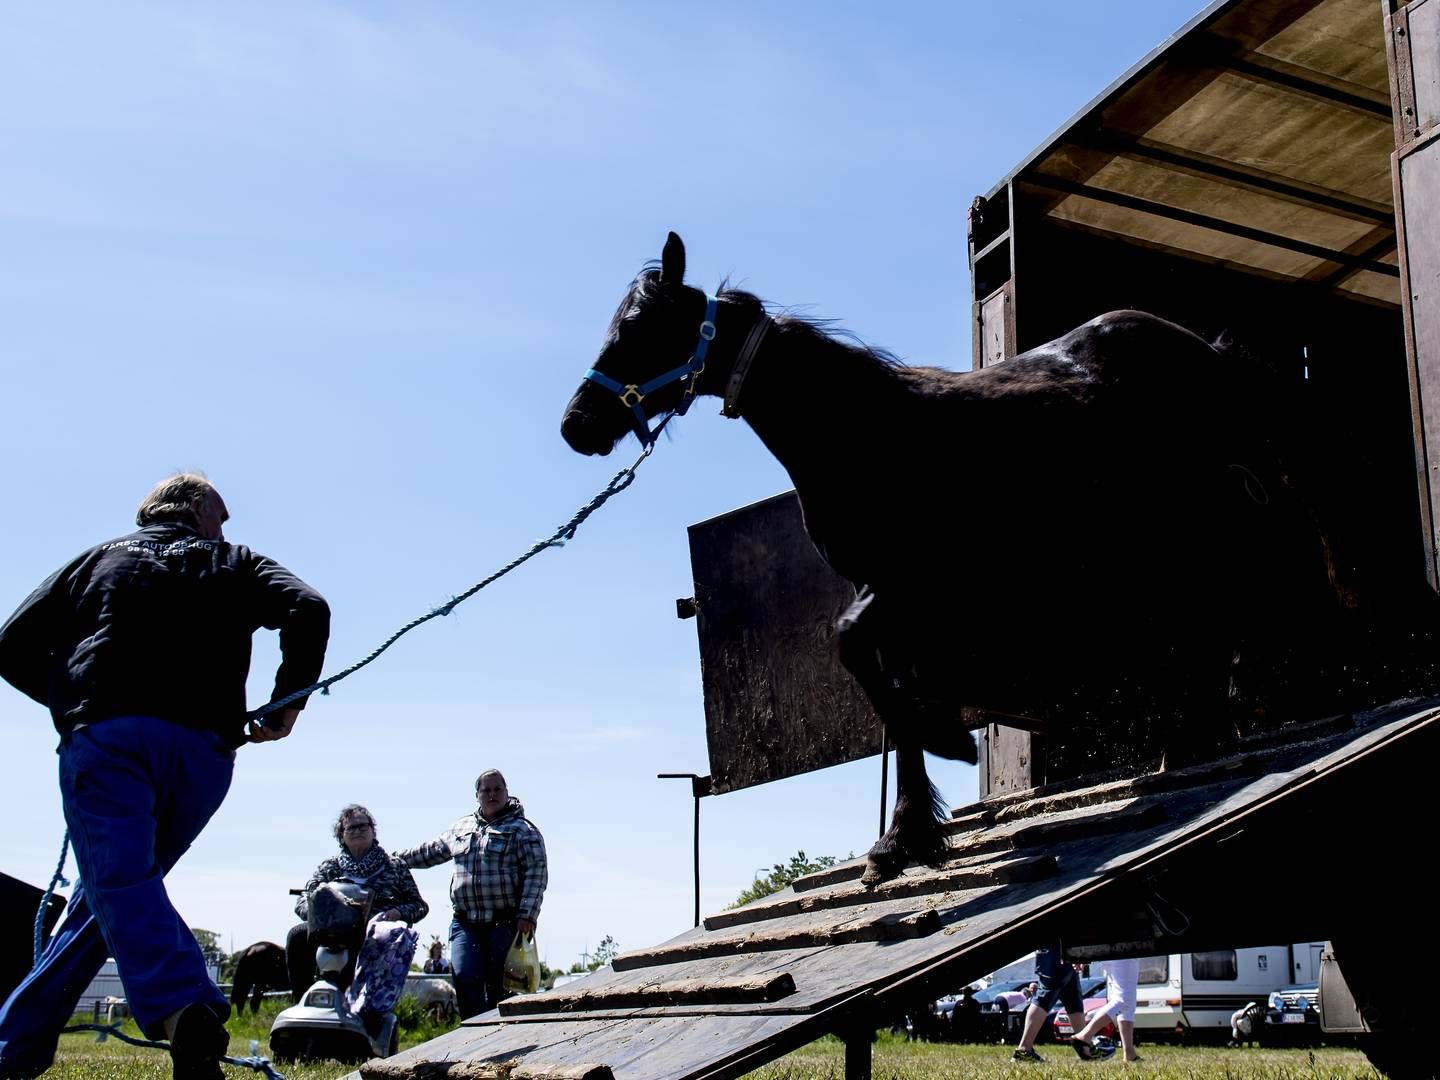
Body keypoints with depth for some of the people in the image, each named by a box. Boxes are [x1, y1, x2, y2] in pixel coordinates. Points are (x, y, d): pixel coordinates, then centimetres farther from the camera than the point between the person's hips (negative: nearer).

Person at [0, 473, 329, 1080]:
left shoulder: (99, 559, 24)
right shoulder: (232, 565, 21)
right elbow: (309, 610, 2)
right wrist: (288, 702, 10)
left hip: (106, 737, -1)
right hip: (202, 750, 2)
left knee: (120, 884, -15)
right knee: (115, 887, 16)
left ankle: (184, 1012, -40)